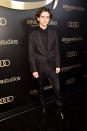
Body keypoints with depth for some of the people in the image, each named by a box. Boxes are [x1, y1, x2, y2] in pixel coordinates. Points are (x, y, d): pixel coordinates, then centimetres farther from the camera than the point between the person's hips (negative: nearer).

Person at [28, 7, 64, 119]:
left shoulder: (53, 32, 2)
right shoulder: (33, 34, -6)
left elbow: (56, 50, 5)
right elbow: (31, 54, -5)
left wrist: (58, 65, 3)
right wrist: (33, 70, -7)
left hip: (52, 66, 2)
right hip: (39, 67, -1)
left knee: (57, 89, 1)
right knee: (40, 89, 15)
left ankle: (59, 110, 21)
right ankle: (43, 107, 38)